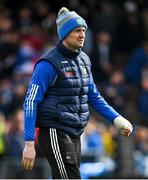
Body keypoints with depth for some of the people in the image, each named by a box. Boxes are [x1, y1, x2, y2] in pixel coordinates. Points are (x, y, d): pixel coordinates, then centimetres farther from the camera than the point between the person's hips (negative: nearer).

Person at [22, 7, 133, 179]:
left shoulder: (83, 60, 12)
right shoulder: (49, 63, -13)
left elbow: (94, 96, 23)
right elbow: (31, 102, -15)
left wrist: (117, 119, 10)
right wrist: (29, 144, -21)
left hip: (74, 135, 8)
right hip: (55, 134, -8)